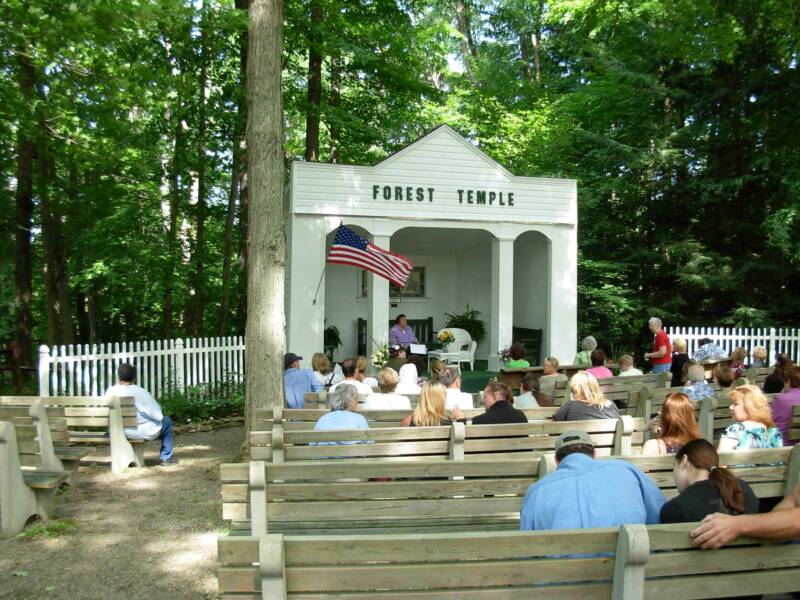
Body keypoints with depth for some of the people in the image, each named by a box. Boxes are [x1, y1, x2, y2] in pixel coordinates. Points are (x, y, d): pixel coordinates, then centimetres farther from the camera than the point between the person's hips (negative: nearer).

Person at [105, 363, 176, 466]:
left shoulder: (110, 392, -9)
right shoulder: (141, 392, -19)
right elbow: (158, 416, -15)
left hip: (121, 433, 4)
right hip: (144, 433, -4)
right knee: (166, 421, 23)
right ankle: (166, 458, 26)